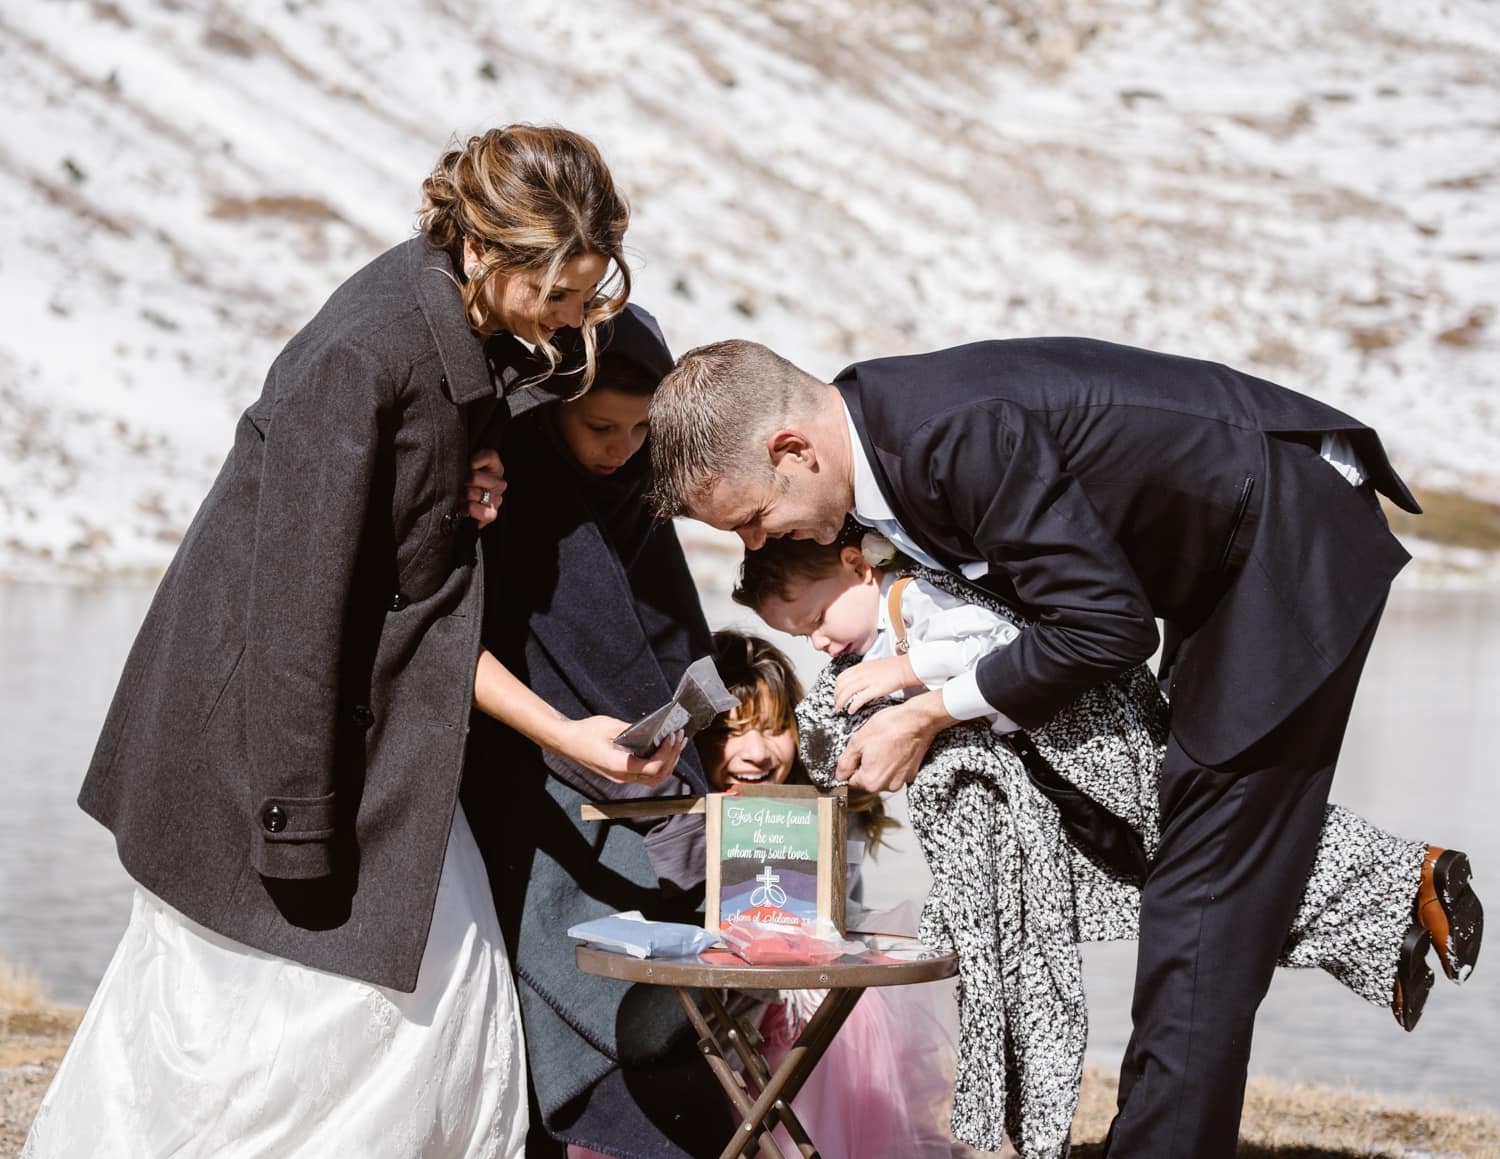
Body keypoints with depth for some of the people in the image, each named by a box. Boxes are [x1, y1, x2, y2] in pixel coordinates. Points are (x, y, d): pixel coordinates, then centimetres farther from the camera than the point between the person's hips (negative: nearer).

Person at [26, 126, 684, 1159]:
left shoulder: (477, 335, 0)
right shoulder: (360, 354, -26)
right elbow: (297, 595, -25)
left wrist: (477, 485, -8)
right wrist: (299, 820, -22)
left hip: (371, 707, 9)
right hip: (262, 714, -8)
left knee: (443, 963, 8)